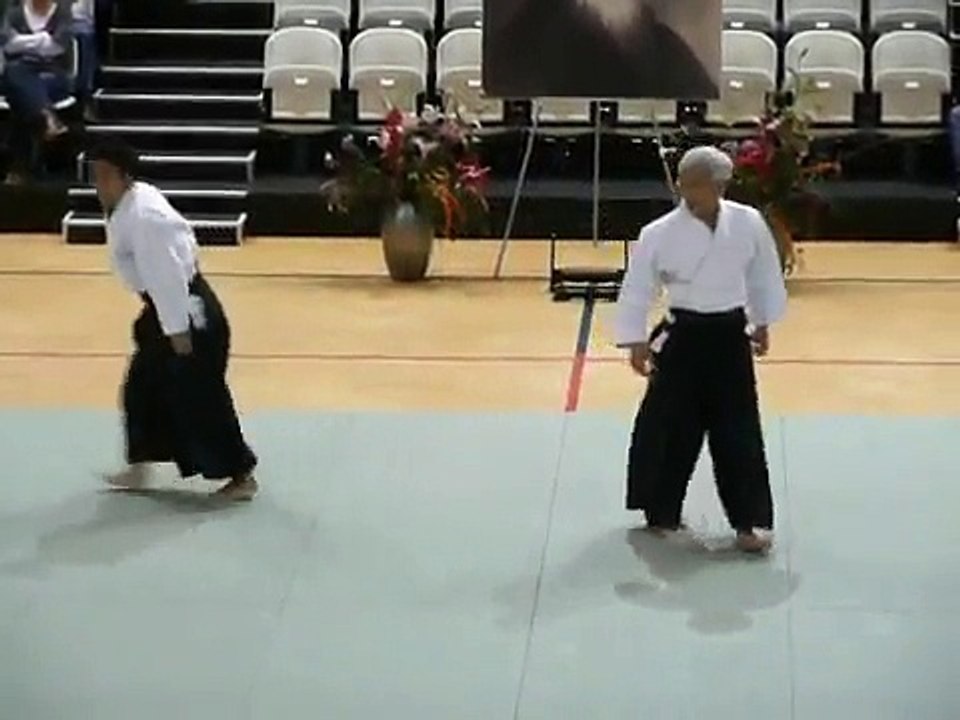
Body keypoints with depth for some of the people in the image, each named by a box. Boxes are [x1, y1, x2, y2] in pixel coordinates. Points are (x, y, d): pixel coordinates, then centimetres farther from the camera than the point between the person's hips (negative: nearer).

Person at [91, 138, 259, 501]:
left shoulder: (143, 217, -25)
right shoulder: (127, 205, 6)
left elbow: (167, 274, -26)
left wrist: (178, 331, -23)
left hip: (187, 313, -11)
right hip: (168, 309, 11)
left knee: (199, 399, -3)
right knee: (143, 388, 19)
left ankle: (241, 476, 8)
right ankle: (140, 466, 32)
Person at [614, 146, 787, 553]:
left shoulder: (748, 223, -7)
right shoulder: (659, 234, -13)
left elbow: (763, 275, 9)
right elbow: (637, 290, -6)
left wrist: (762, 322, 16)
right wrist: (636, 341, -9)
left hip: (730, 337, 2)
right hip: (684, 338, -1)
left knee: (738, 431, 5)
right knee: (669, 426, 5)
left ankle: (750, 520, 14)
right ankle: (661, 512, 24)